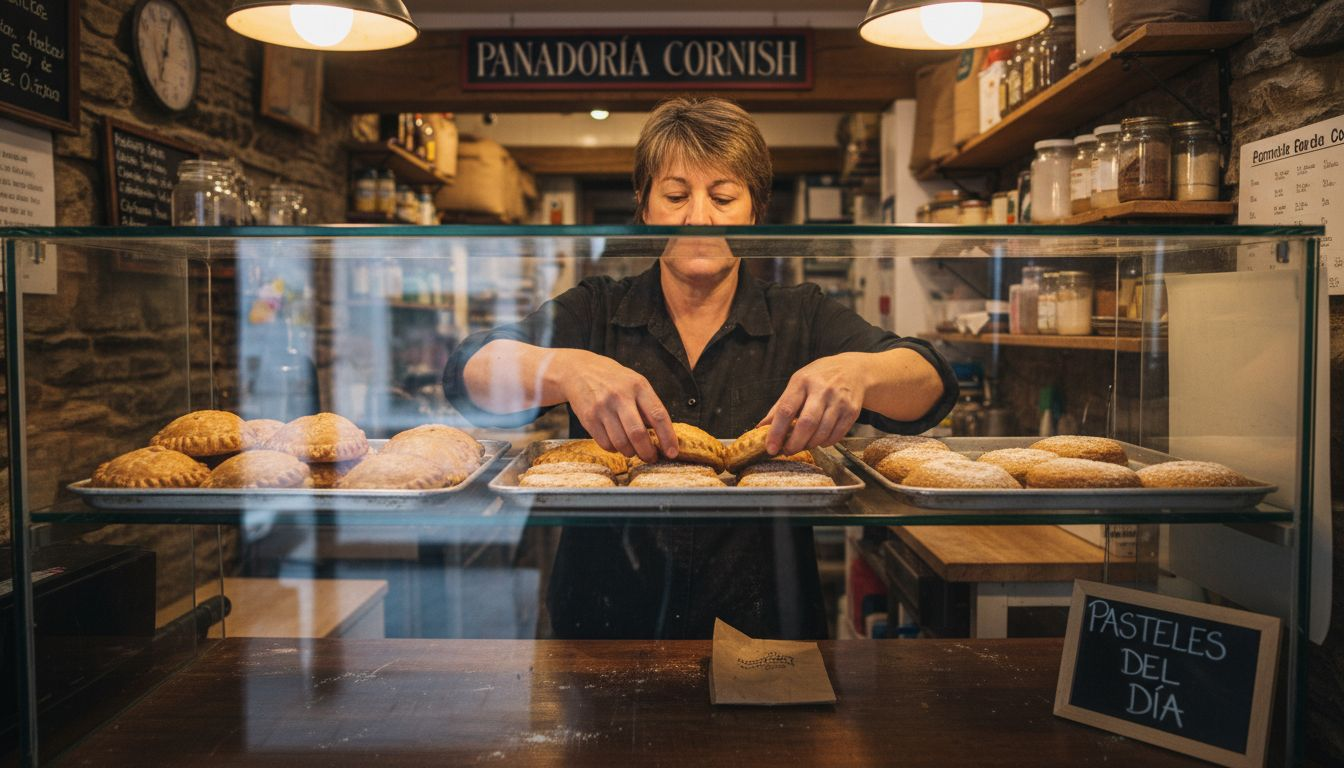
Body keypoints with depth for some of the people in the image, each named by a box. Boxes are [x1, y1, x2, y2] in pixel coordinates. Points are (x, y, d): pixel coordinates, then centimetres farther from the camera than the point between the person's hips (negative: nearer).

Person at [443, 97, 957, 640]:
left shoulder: (802, 318, 5)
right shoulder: (596, 313, 4)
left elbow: (931, 386, -7)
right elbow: (473, 371, -10)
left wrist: (858, 373, -29)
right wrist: (567, 371, -30)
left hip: (764, 622, 0)